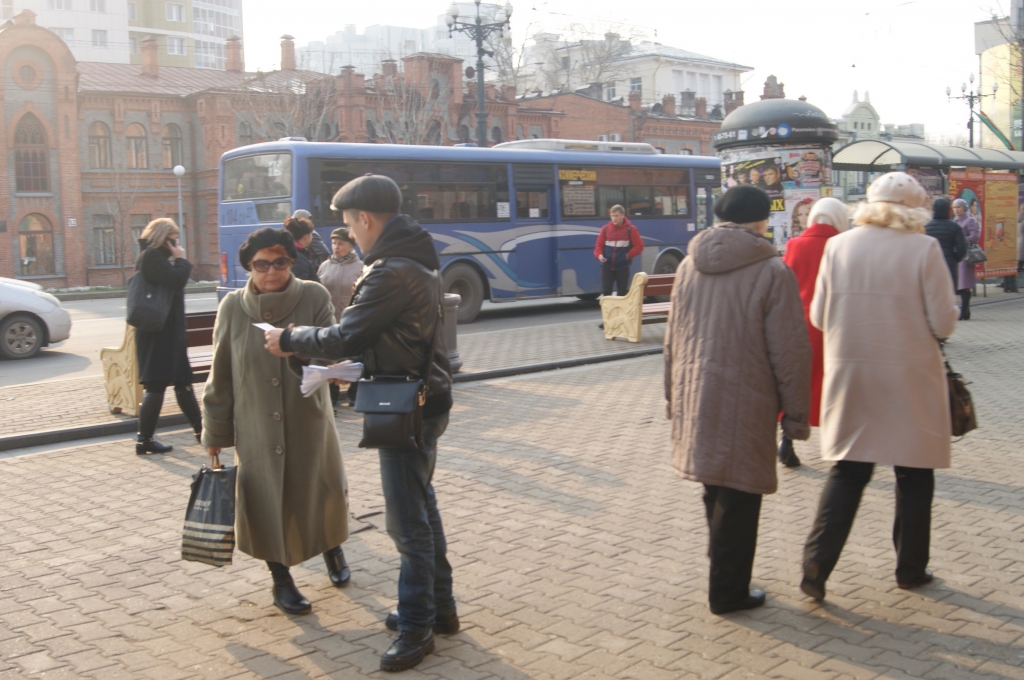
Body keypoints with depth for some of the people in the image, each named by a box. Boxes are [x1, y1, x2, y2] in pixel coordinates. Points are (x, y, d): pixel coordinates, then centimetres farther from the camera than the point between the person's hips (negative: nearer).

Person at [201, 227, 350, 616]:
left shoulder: (314, 298, -9)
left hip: (309, 422, 0)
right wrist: (215, 432, 3)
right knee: (266, 500, 6)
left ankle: (332, 547, 44)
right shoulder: (233, 307, -5)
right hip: (256, 427, 0)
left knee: (321, 490, 12)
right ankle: (281, 580, 26)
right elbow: (220, 375, 1)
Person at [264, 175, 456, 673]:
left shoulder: (392, 272, -22)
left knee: (408, 522, -1)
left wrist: (290, 341, -5)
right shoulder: (416, 260, 11)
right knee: (422, 509, 19)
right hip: (425, 400, 10)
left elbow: (346, 337, -21)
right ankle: (438, 607, 32)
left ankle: (416, 627, 11)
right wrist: (351, 365, 8)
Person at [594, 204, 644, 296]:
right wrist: (599, 255, -13)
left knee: (622, 293, 6)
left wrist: (628, 255, -10)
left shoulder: (630, 229, -2)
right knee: (605, 292, -3)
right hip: (607, 267, 1)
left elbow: (639, 246, 0)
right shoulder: (605, 229, 3)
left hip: (623, 267, -1)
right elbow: (599, 245, 6)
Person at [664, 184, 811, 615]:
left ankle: (725, 577, 33)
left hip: (694, 401, 6)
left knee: (716, 489, 19)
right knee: (738, 497, 6)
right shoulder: (772, 272, -11)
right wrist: (795, 414, -2)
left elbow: (672, 339, 12)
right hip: (744, 405, -6)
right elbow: (789, 352, -11)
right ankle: (729, 592, 16)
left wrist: (674, 397, 22)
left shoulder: (689, 267, 6)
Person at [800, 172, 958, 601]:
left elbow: (819, 316, 3)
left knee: (847, 473, 10)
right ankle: (910, 569, 25)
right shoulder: (924, 249, -9)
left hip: (850, 377, 3)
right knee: (914, 476, 13)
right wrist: (912, 325, 12)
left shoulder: (838, 246, -1)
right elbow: (943, 323, -9)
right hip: (911, 378, -2)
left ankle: (816, 567, 2)